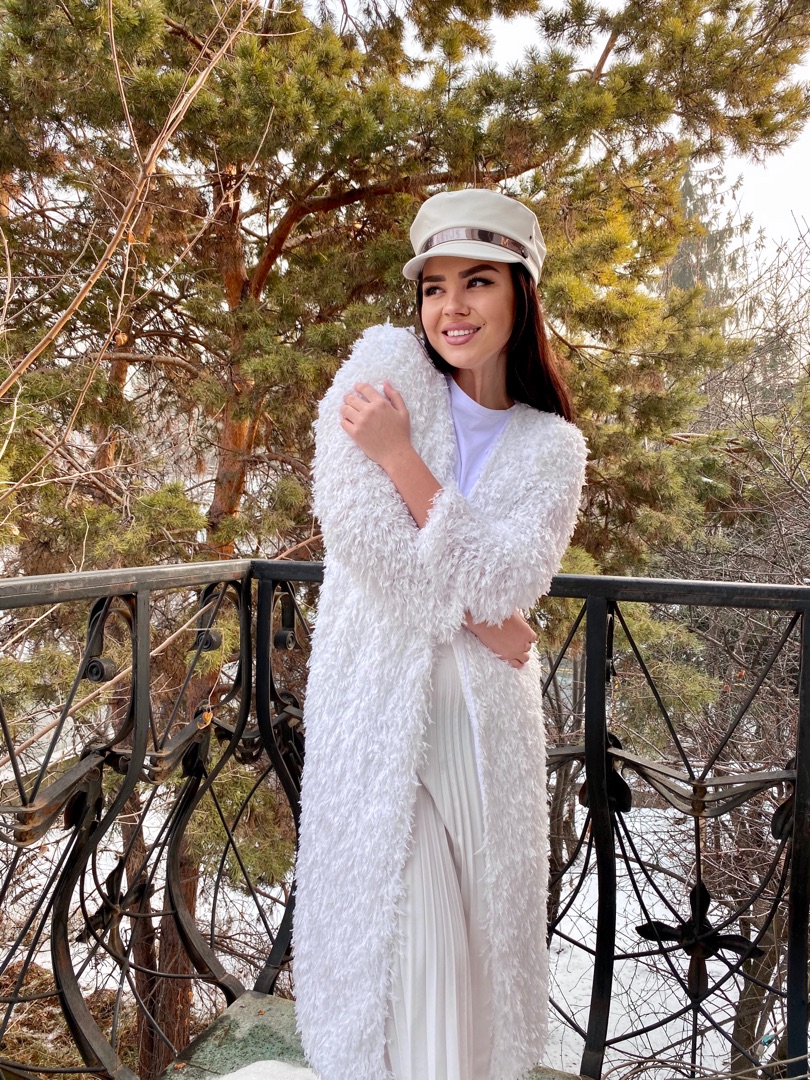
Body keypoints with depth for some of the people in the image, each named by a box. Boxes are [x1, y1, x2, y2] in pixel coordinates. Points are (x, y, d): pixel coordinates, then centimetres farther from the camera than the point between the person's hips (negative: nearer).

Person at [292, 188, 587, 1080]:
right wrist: (490, 626, -9)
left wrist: (400, 455, -15)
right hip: (379, 706, -2)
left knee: (481, 927, 14)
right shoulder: (384, 370, -4)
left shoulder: (552, 447, 4)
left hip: (488, 714, 3)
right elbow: (369, 546, -15)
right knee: (402, 935, 1)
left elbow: (502, 580, -11)